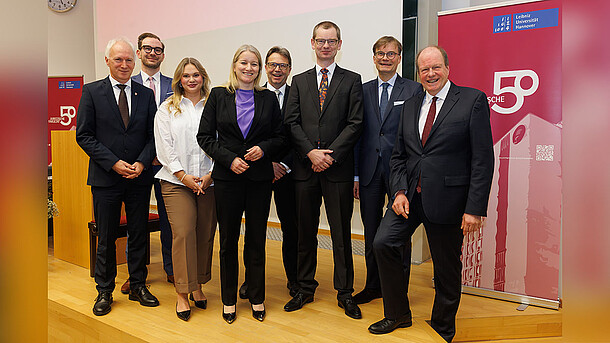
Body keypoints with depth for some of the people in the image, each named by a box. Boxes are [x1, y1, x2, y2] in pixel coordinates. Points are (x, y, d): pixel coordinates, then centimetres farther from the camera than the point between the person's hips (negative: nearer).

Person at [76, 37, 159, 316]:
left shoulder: (146, 94, 8)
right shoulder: (92, 92, 2)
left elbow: (153, 135, 6)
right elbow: (84, 135, -3)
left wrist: (142, 163, -9)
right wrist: (114, 163, -12)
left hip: (139, 178, 2)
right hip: (105, 178, -2)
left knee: (139, 235, 9)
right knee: (106, 238, 8)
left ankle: (138, 286, 25)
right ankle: (105, 291, 23)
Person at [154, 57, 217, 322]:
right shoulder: (167, 109, 9)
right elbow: (164, 146, 2)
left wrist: (210, 175, -6)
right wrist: (183, 174, -8)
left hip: (208, 181, 2)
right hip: (177, 181, -1)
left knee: (205, 234, 4)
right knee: (183, 233, -9)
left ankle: (197, 286, 21)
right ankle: (182, 293, 2)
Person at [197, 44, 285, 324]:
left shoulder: (268, 98, 7)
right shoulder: (218, 96, 5)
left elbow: (279, 137, 10)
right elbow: (205, 136, 1)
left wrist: (263, 148, -10)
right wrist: (229, 159, -11)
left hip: (260, 177, 1)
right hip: (227, 176, 0)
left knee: (256, 239, 7)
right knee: (228, 239, 8)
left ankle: (257, 298, 23)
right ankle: (229, 299, 23)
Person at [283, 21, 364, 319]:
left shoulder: (352, 80, 6)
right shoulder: (299, 81, 13)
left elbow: (355, 124, -3)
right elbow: (292, 122, 4)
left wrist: (330, 154, -12)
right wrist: (311, 152, -10)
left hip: (338, 169, -2)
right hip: (305, 167, 2)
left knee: (341, 233, 5)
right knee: (305, 232, 11)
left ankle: (345, 292, 19)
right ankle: (305, 289, 25)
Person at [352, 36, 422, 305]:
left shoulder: (414, 90, 1)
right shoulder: (363, 90, 10)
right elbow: (358, 133, 8)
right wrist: (356, 174, 4)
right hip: (370, 171, 3)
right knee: (371, 233, 13)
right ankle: (373, 285, 29)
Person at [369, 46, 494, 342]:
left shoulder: (473, 100, -4)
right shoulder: (410, 105, 12)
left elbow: (483, 159, -9)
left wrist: (475, 208, -14)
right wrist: (399, 192, -2)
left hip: (447, 199, -4)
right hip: (410, 195, 5)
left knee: (447, 270, 8)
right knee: (382, 243, -5)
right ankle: (398, 314, 17)